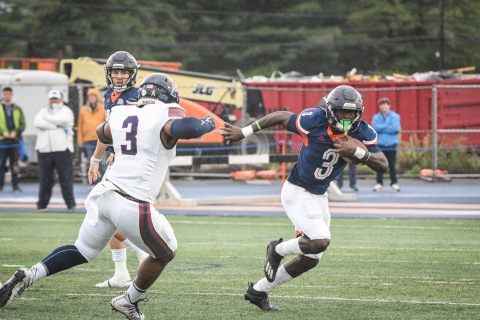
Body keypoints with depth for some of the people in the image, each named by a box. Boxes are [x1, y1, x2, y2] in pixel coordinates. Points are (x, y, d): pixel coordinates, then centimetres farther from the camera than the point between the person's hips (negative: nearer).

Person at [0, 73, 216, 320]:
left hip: (104, 195, 6)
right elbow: (188, 128, -27)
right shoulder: (166, 117, -5)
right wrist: (206, 124, -6)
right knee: (165, 253, 20)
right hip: (134, 205, -6)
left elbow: (102, 134, 34)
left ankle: (29, 275, 9)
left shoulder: (121, 116, 13)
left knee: (83, 251, 25)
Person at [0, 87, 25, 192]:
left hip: (14, 139, 1)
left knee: (15, 164, 2)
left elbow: (22, 124, 7)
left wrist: (16, 133, -8)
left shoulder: (17, 109, 9)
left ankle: (15, 185, 6)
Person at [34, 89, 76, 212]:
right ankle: (42, 205, 11)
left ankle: (71, 204, 0)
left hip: (62, 150, -2)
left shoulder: (66, 111, 9)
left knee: (66, 178, -4)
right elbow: (38, 123, -6)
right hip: (44, 150, 2)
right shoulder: (43, 112, 15)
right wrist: (56, 125, -11)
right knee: (45, 179, 4)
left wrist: (47, 118, -3)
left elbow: (64, 120, -14)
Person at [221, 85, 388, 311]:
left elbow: (383, 165, -15)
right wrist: (244, 132, -2)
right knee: (320, 241, -26)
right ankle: (278, 249, 7)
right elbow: (280, 117, -7)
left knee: (310, 259, 12)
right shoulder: (314, 120, -22)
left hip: (318, 196, 7)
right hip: (297, 191, -7)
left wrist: (357, 152, -32)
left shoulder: (363, 132, -11)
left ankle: (257, 291, 28)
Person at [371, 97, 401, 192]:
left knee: (392, 165, 1)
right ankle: (379, 183, 8)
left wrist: (381, 128, -8)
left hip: (391, 145, -1)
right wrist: (388, 126, -11)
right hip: (380, 145, 1)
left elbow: (396, 128, -12)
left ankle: (394, 183, 9)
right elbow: (375, 127, -10)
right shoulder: (376, 117, 7)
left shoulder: (395, 116, 3)